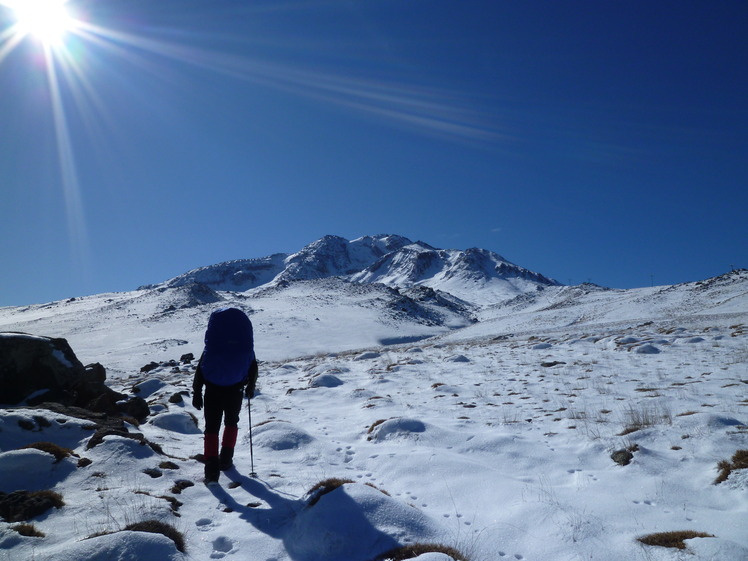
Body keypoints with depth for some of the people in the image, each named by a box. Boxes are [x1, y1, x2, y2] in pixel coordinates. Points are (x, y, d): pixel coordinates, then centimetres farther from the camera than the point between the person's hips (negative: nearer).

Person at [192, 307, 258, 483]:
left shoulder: (210, 350, -8)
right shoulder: (246, 350, -5)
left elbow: (200, 373, -5)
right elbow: (253, 370, 4)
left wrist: (196, 393, 3)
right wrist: (251, 387, 18)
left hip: (213, 391, -1)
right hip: (235, 391, 1)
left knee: (212, 427, 7)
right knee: (231, 422, 24)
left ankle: (211, 467, -3)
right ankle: (226, 459, 27)